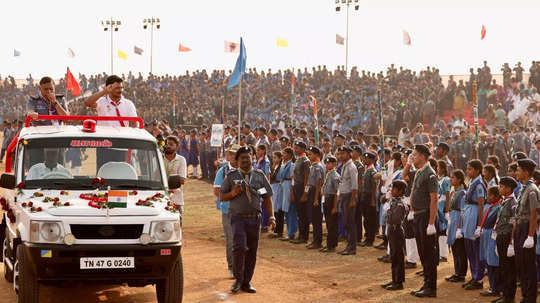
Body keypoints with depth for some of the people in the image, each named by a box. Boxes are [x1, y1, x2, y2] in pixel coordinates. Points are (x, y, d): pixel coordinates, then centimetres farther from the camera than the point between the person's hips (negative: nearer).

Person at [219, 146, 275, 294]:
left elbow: (267, 197, 10)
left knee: (252, 251, 5)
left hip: (255, 218, 2)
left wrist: (271, 217, 1)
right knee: (239, 248, -17)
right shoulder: (231, 176, 4)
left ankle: (246, 282, 16)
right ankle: (238, 279, 1)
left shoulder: (259, 175, 9)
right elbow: (221, 197, 7)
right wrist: (233, 193, -13)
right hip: (238, 217, -2)